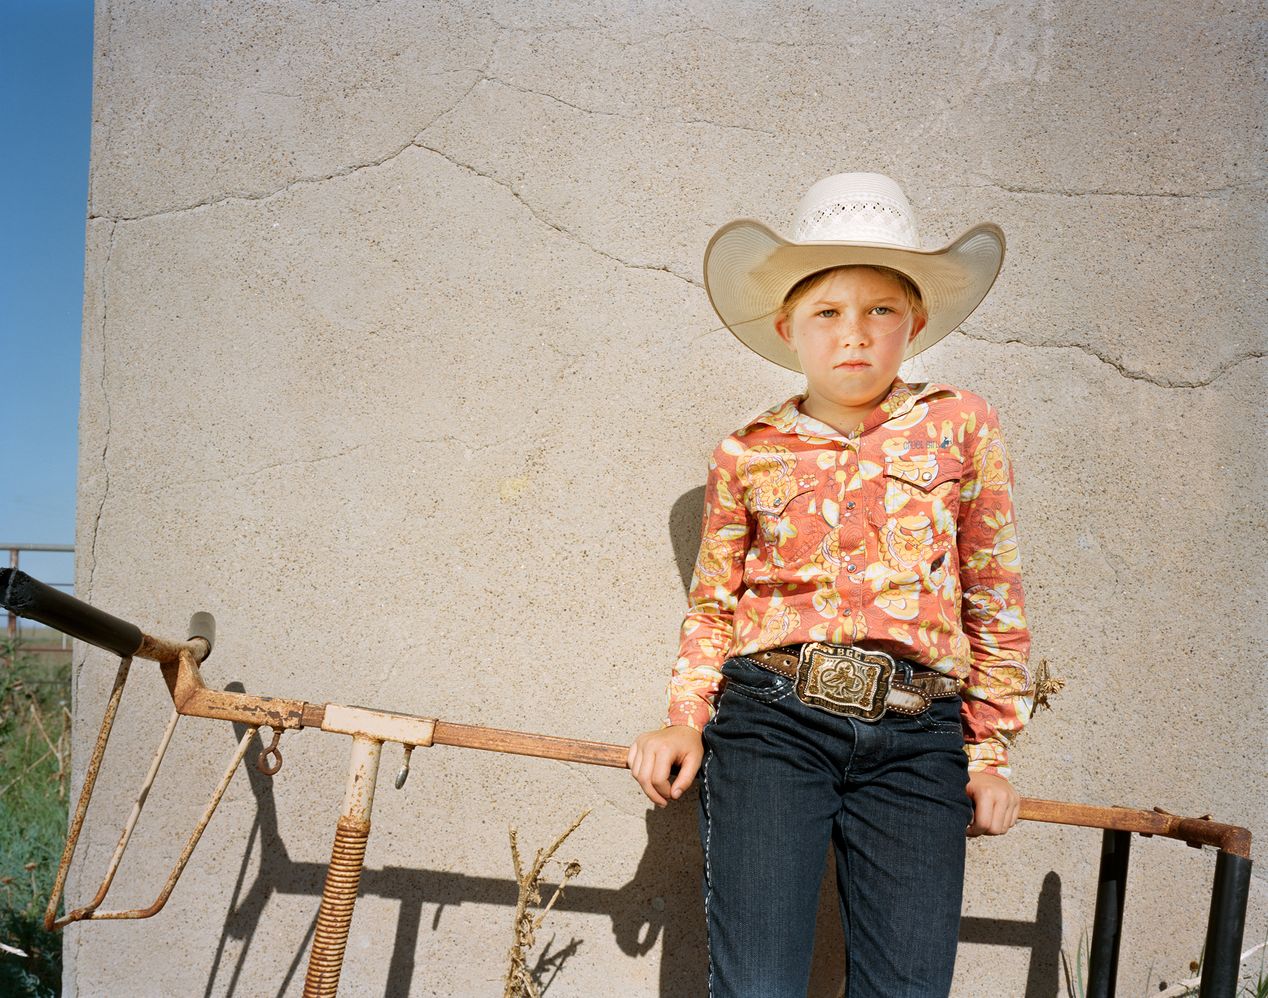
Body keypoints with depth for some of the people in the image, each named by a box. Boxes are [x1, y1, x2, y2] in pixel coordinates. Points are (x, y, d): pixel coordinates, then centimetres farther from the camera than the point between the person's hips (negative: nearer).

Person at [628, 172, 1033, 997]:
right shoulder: (748, 455, 7)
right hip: (771, 720, 0)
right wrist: (685, 720, 5)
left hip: (916, 738, 1)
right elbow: (713, 604, 17)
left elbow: (996, 599, 10)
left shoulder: (962, 426, 6)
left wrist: (990, 751, 11)